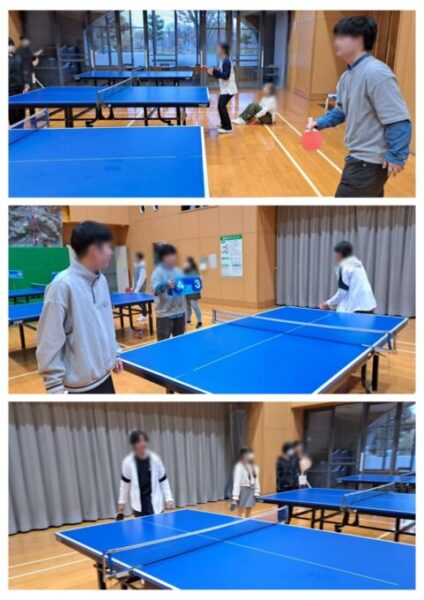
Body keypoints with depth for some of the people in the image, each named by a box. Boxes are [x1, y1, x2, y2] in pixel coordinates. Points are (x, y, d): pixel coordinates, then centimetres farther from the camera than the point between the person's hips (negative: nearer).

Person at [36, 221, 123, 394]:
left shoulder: (101, 280, 4)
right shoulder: (63, 285, -19)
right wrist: (55, 385, -15)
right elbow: (49, 341, -17)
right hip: (82, 383, -7)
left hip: (104, 374, 7)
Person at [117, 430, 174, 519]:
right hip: (138, 503, 0)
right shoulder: (128, 462, -7)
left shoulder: (155, 459, -8)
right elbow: (125, 483, 5)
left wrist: (168, 499, -4)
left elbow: (164, 481, 0)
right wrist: (121, 502, 7)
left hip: (155, 502, 0)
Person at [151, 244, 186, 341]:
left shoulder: (178, 271, 11)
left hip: (180, 312, 7)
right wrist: (166, 285, -42)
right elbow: (155, 288, -24)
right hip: (165, 314, -6)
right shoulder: (158, 272, -10)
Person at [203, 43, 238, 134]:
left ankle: (227, 127, -10)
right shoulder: (223, 61, 13)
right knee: (221, 106, 16)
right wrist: (211, 71, 9)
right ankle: (224, 124, 29)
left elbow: (226, 76, -24)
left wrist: (214, 71, -27)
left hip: (228, 89, -10)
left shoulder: (226, 61, -17)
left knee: (221, 106, -14)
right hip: (225, 89, 10)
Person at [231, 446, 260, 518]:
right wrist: (235, 497, -22)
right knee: (240, 514, 3)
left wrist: (257, 492, 6)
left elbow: (256, 480, 12)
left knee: (248, 515, 16)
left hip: (251, 491, 7)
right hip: (243, 490, -7)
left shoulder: (254, 466, 6)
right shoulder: (239, 466, -16)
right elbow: (236, 482, -19)